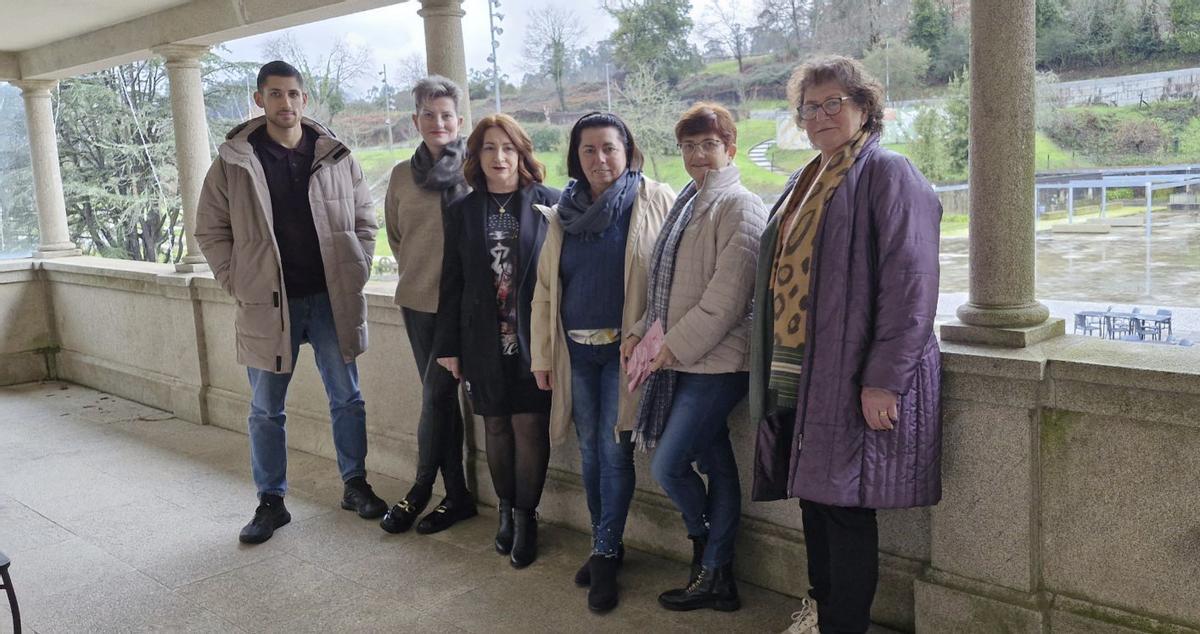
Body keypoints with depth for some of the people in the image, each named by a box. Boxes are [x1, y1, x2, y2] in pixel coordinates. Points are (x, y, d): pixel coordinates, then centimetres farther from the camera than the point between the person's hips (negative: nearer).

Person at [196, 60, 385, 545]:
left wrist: (356, 273, 0)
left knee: (346, 398, 11)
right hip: (268, 304, -1)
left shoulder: (336, 157, 1)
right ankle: (270, 502, 22)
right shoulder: (233, 163, -2)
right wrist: (238, 283, -5)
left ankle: (355, 485, 27)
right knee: (266, 410, 8)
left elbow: (365, 218, 9)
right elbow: (210, 231, 3)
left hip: (331, 299, 1)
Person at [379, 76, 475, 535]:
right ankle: (457, 496, 19)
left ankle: (420, 491, 14)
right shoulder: (403, 175, 7)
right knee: (440, 395, 9)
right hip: (417, 299, 5)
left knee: (435, 394, -4)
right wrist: (415, 270, 13)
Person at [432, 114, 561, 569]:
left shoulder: (549, 203, -3)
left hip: (534, 340, -3)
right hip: (485, 343, 3)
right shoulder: (463, 212, 6)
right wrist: (448, 345, 6)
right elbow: (451, 283, 8)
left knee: (530, 426, 1)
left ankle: (525, 516, 17)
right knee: (497, 428, 11)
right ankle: (506, 510, 28)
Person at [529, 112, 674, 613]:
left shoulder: (655, 201, -5)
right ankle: (606, 547, 27)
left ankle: (605, 553, 12)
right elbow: (545, 288, 10)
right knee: (590, 452, 11)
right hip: (576, 350, 5)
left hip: (625, 348, -4)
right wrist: (542, 354, 7)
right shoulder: (564, 213, 8)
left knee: (614, 450, -4)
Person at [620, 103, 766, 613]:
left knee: (668, 466, -5)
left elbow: (726, 296, -18)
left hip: (716, 360, -7)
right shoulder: (688, 204, 15)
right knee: (715, 465, 13)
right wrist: (643, 331, 6)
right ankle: (716, 576, 22)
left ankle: (706, 551, 19)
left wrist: (675, 345, -14)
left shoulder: (738, 207, -11)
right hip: (686, 359, 7)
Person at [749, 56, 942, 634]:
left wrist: (883, 380, -21)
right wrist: (772, 367, 17)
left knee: (844, 506, 1)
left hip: (850, 380, -8)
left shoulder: (887, 174, -8)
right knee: (813, 498, 16)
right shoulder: (804, 181, 17)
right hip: (793, 375, 8)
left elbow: (910, 285, -17)